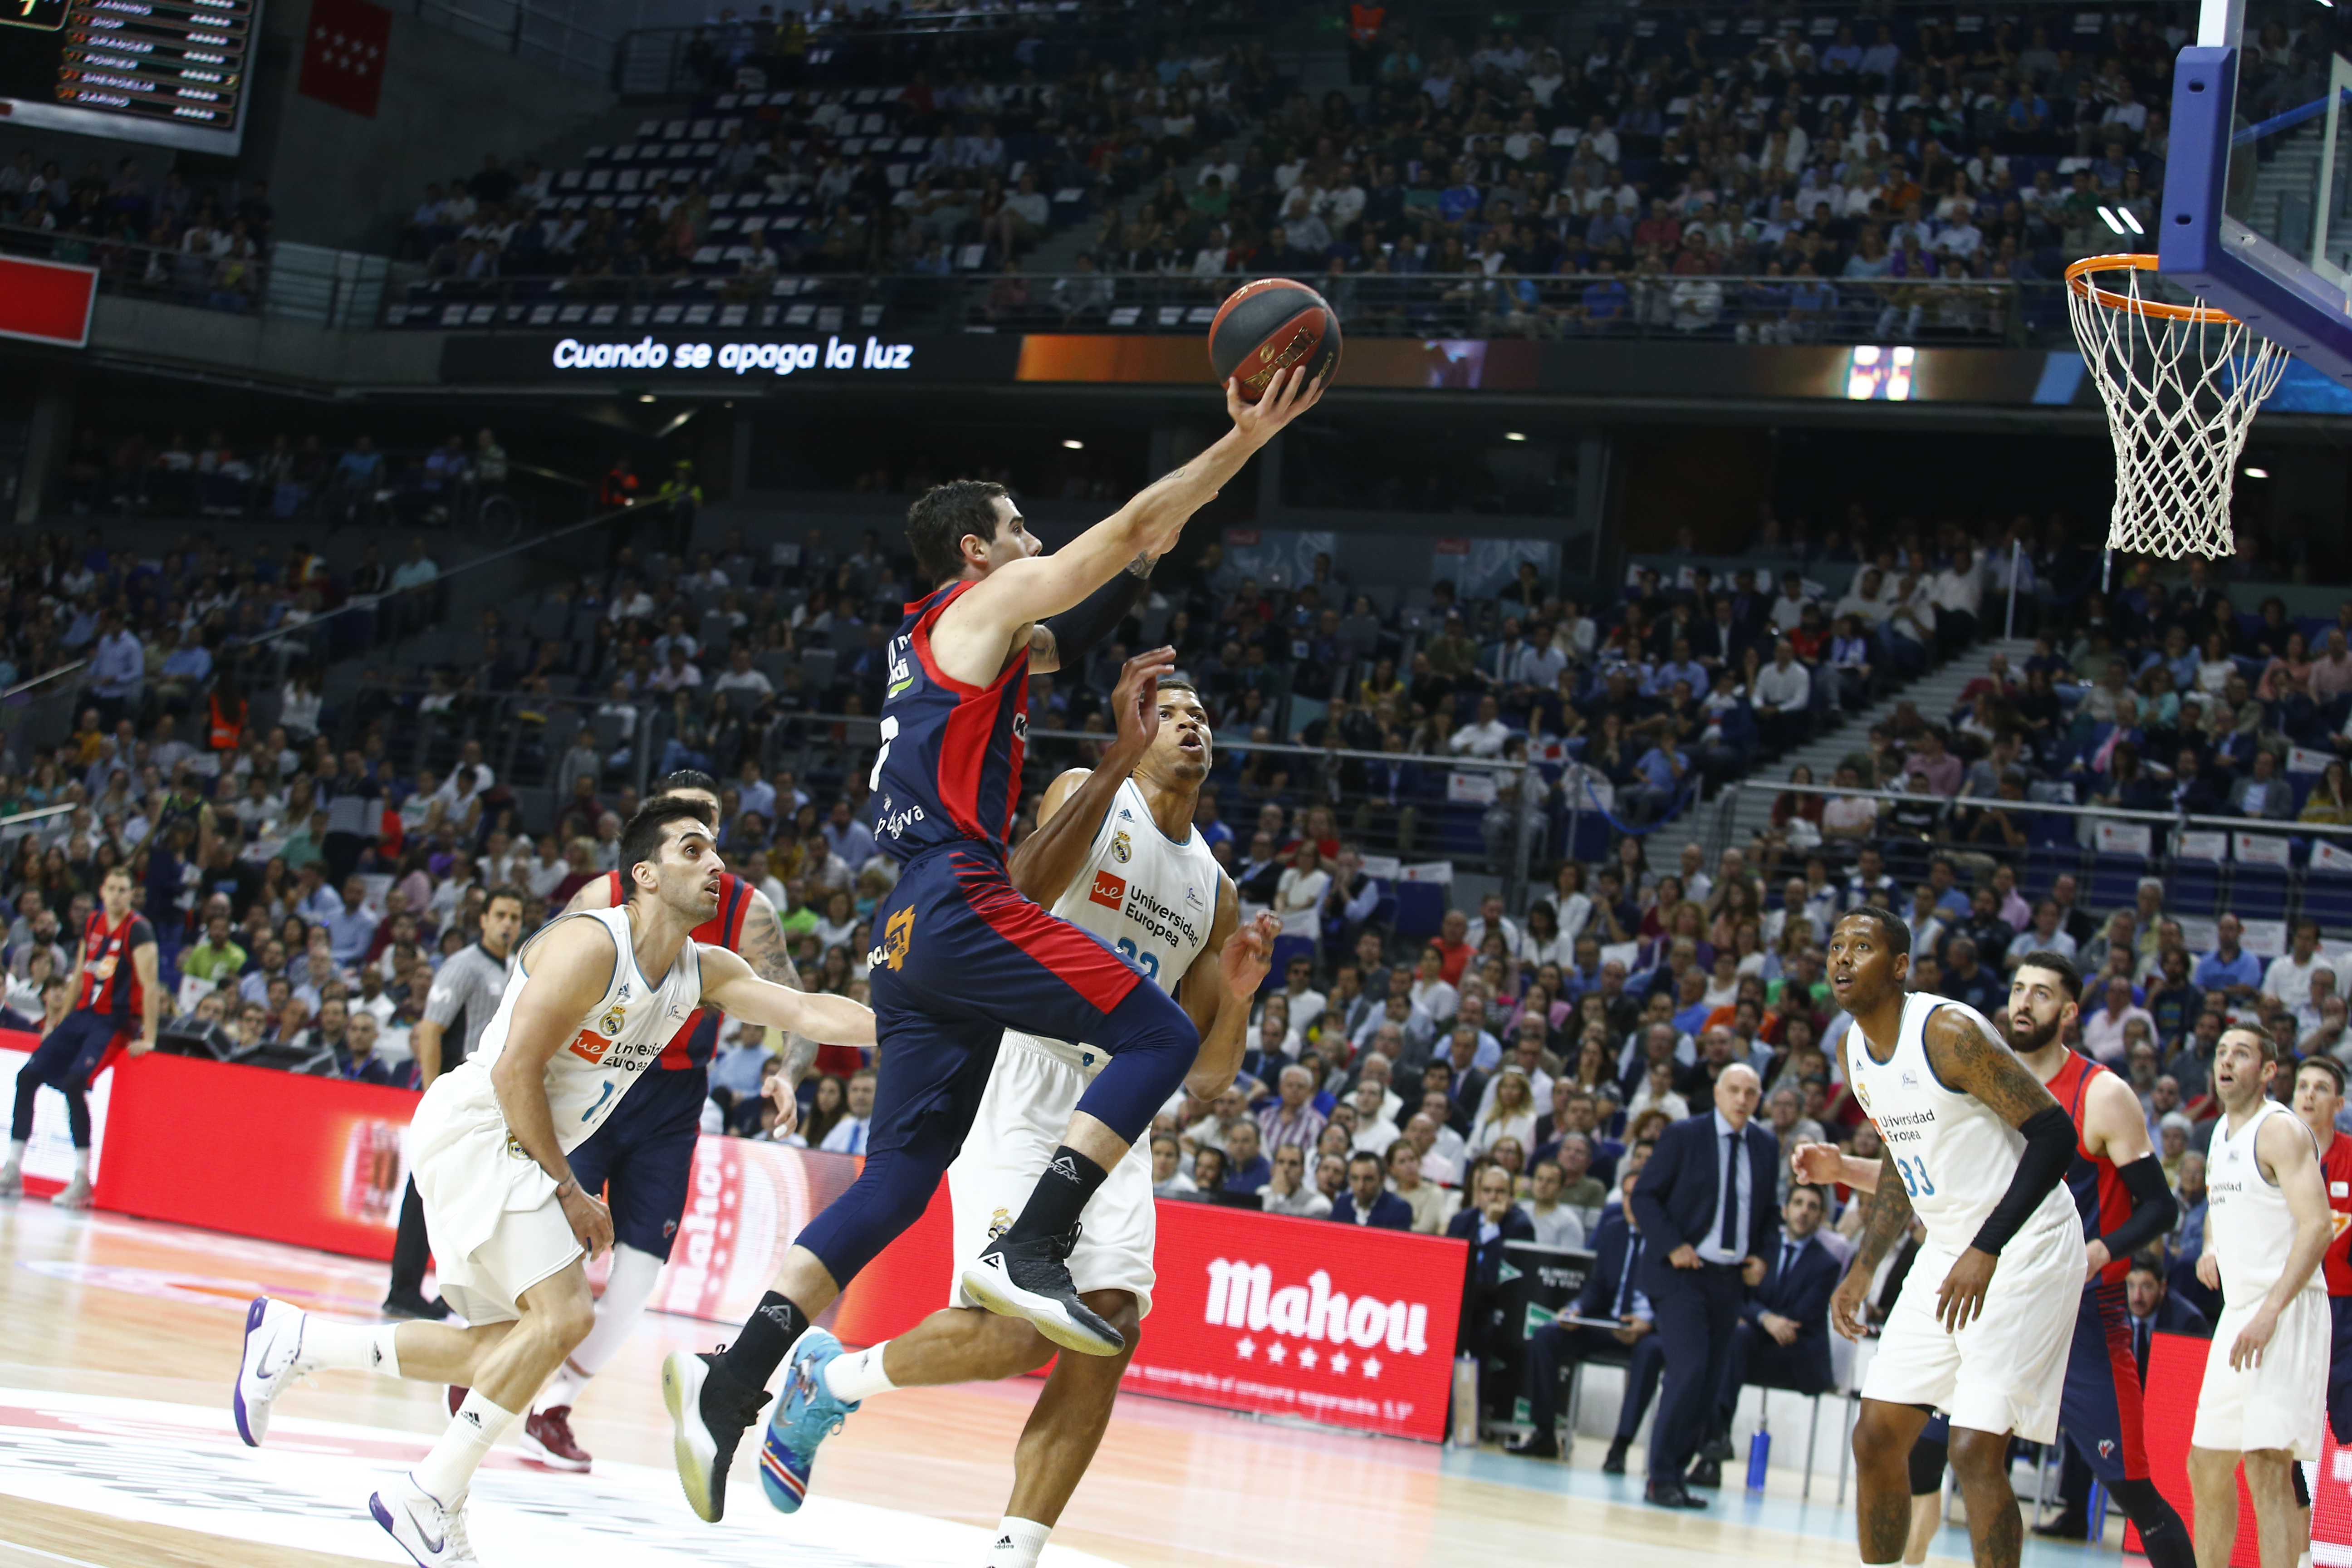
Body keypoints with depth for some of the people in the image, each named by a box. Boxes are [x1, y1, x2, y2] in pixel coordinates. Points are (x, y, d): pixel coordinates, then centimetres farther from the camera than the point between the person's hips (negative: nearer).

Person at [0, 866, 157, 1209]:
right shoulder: (92, 923, 9)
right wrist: (59, 1022, 20)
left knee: (74, 1084, -25)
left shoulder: (138, 930, -13)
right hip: (83, 1013, 8)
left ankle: (82, 1181, -17)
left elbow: (150, 986, -17)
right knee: (28, 1076, 0)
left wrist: (148, 1038, -20)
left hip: (116, 1022, -8)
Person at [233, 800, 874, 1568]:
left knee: (514, 1345, 10)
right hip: (476, 1126, -9)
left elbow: (809, 1010, 0)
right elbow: (516, 1071, -20)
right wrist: (568, 1192, -15)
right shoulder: (591, 945, -18)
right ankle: (429, 1501, -8)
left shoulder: (703, 971, 7)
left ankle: (292, 1338, 19)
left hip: (525, 1152, 10)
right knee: (563, 1314, -19)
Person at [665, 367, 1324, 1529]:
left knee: (899, 1174, 5)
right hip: (961, 901, -9)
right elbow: (1130, 525, 2)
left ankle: (731, 1385, -3)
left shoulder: (938, 639, 29)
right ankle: (1029, 1250, -18)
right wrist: (1243, 441, 6)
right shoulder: (988, 602, 3)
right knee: (1159, 1035, -9)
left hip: (916, 926, 9)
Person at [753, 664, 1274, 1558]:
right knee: (1015, 1331, -19)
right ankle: (830, 1377, 8)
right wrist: (1121, 755, -29)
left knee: (1107, 1335, -11)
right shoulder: (1090, 792, 1)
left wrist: (1236, 995, -5)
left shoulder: (1214, 890, 17)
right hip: (1021, 1086, -6)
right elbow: (1026, 894, -23)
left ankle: (1012, 1559, -6)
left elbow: (1205, 1079, 16)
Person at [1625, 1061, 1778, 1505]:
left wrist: (1761, 1256, 5)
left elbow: (1769, 1211, 21)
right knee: (1689, 1369, -16)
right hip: (1683, 1272, -5)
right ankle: (1662, 1479, -12)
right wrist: (1672, 1246, -13)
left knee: (1711, 1381, 7)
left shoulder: (1767, 1147, 9)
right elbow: (1645, 1195, -3)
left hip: (1731, 1278, 5)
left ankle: (1677, 1471, 21)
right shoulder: (1684, 1135, -4)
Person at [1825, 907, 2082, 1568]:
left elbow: (2053, 1133, -22)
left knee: (1975, 1453, -13)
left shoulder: (1950, 1032, -21)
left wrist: (1986, 1252, -27)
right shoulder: (1853, 1050, 6)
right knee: (1876, 1437, 7)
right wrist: (1863, 1268, 16)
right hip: (1946, 1250, 9)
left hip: (2022, 1247, -9)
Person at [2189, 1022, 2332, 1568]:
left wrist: (2270, 1313, -27)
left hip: (2286, 1312, -9)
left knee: (2268, 1467, -18)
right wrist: (2210, 1250, 11)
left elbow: (2318, 1227, -20)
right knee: (2207, 1465, 13)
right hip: (2237, 1310, 9)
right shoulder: (2223, 1133, 16)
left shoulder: (2280, 1130, -11)